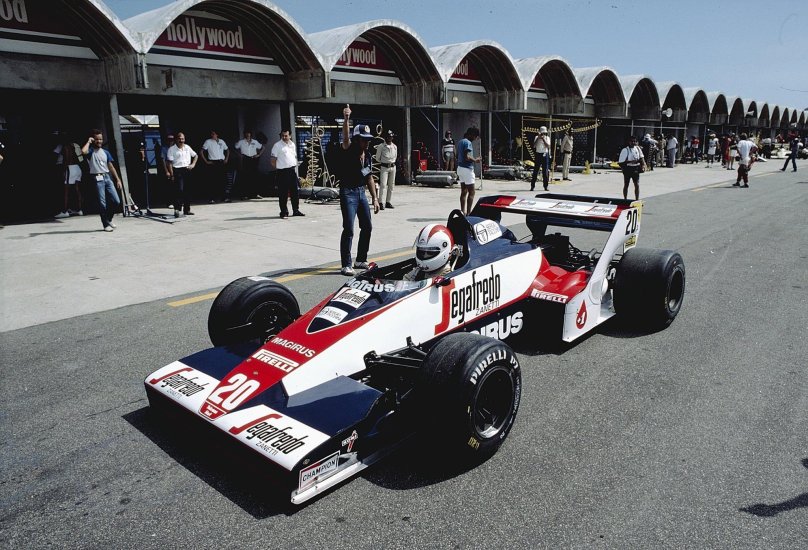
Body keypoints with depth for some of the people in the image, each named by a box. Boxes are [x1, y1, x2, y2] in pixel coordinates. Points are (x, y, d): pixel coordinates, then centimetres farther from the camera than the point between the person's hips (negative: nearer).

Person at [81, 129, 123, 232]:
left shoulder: (106, 152, 16)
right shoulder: (91, 151, 1)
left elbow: (111, 167, 16)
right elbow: (83, 151, -24)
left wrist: (118, 180, 10)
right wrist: (89, 142, -7)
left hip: (107, 177, 5)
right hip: (97, 179, -5)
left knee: (116, 201, -1)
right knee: (102, 203, -4)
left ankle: (109, 219, 22)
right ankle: (106, 224, 4)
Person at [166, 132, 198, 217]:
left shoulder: (187, 147, 13)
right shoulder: (172, 149, -2)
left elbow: (195, 156, 24)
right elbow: (170, 163, -6)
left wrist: (193, 164, 7)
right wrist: (172, 174, -13)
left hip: (187, 170, 5)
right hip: (177, 171, -5)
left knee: (187, 190, 8)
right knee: (179, 190, -15)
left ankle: (187, 209, 16)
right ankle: (177, 209, -14)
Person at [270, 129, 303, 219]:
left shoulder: (292, 144, 13)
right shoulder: (277, 145, -6)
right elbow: (272, 160, -6)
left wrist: (295, 167, 14)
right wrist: (278, 169, -3)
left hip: (292, 170, 6)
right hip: (282, 172, -6)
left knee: (294, 191, 11)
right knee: (283, 193, -2)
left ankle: (296, 210, 21)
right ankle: (284, 212, 5)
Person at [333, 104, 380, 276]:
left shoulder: (368, 155, 10)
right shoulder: (348, 150, -10)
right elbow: (345, 138, -33)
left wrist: (374, 198, 12)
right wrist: (346, 119, -48)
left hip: (362, 192, 8)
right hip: (348, 192, -8)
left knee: (367, 227, 14)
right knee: (349, 230, -11)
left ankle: (361, 260, 28)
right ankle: (346, 265, -3)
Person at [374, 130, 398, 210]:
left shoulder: (395, 146, 9)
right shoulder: (381, 146, -5)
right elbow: (377, 158, 2)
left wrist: (392, 163, 15)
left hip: (393, 167, 5)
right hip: (384, 167, -5)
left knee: (391, 185, 7)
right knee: (383, 185, -13)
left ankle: (388, 202, 15)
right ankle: (380, 202, -12)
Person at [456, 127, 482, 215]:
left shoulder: (460, 142, 15)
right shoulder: (468, 142, -15)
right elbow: (467, 157, -24)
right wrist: (475, 160, -9)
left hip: (460, 167, 9)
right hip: (467, 169, -9)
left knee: (464, 191, 11)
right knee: (471, 192, -6)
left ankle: (463, 211, 12)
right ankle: (468, 213, -9)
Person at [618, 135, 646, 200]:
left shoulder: (638, 149, 3)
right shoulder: (625, 150, -11)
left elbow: (641, 158, 13)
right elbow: (621, 162, -13)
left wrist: (643, 165, -3)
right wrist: (630, 162, -20)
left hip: (636, 169, 3)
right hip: (628, 169, -3)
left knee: (637, 185, -2)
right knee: (626, 185, 9)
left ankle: (637, 200, 7)